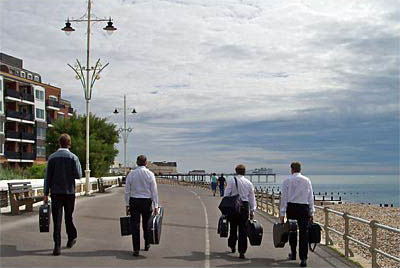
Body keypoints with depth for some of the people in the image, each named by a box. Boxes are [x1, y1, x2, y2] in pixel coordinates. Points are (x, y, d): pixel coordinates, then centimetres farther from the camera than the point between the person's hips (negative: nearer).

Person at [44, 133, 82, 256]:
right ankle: (71, 239, 32)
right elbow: (78, 175, -9)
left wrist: (46, 193, 3)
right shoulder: (73, 157, -5)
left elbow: (48, 177, -1)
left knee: (57, 219, -1)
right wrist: (78, 164, 9)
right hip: (69, 192, 0)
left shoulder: (52, 157, -1)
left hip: (55, 192, 0)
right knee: (69, 217, 16)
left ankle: (57, 246, -6)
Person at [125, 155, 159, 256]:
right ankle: (147, 245, 31)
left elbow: (127, 191, 1)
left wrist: (127, 205, 7)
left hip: (134, 201, 0)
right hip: (146, 201, 0)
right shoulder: (150, 174, -5)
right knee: (146, 224, 16)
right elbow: (154, 191, -6)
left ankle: (136, 249, -2)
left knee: (135, 225, 1)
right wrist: (156, 206, -2)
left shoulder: (131, 174, 0)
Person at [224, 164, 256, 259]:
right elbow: (252, 198, 8)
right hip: (245, 206, 1)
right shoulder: (249, 183, 6)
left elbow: (226, 195, -4)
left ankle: (232, 245, 29)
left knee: (233, 226, 16)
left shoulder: (232, 181, -2)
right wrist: (252, 211, 13)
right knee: (243, 229, 1)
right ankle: (242, 251, -2)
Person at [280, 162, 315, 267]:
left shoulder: (287, 181, -1)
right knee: (304, 232, -1)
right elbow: (310, 197, 5)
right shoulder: (307, 180, 3)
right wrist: (312, 212, 11)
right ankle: (303, 259, -7)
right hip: (304, 208, 0)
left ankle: (293, 254, 31)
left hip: (291, 208, 0)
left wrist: (282, 213, 2)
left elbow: (284, 197, -2)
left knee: (292, 231, 16)